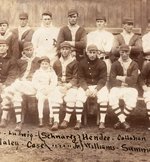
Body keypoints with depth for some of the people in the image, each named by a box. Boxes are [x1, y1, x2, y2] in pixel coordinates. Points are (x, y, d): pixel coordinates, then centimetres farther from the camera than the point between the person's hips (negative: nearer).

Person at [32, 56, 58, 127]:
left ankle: (51, 119, -24)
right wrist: (41, 89, -13)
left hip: (50, 90, 0)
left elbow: (54, 82, 1)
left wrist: (48, 89, -15)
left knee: (51, 99, -29)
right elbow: (34, 82, 1)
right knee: (40, 99, -29)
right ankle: (40, 119, -31)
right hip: (40, 90, 0)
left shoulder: (52, 72, 10)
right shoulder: (37, 72, 10)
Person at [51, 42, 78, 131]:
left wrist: (67, 86, -14)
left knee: (71, 99, -29)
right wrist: (59, 85, 4)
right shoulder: (56, 63, 14)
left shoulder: (74, 62, 3)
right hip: (59, 86, 3)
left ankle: (66, 120, -16)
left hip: (71, 86, -2)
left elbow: (75, 78, -2)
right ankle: (56, 121, -24)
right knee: (55, 98, -24)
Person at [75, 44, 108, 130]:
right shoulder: (82, 63, 1)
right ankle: (78, 121, -17)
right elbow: (81, 78, 0)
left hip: (99, 85, -1)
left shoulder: (102, 64, -3)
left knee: (104, 99, -28)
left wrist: (96, 89, -19)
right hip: (85, 85, 1)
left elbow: (103, 79, -5)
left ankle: (102, 122, -19)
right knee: (79, 98, -26)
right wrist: (86, 89, -16)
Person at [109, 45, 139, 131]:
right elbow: (112, 80, -4)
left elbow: (133, 80, -8)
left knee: (131, 103, -30)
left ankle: (121, 121, -11)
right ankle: (123, 122, -16)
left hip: (130, 88, 0)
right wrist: (126, 79, -10)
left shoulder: (134, 64, 5)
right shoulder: (115, 64, 6)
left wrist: (119, 78, -8)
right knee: (112, 101, -29)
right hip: (117, 87, 1)